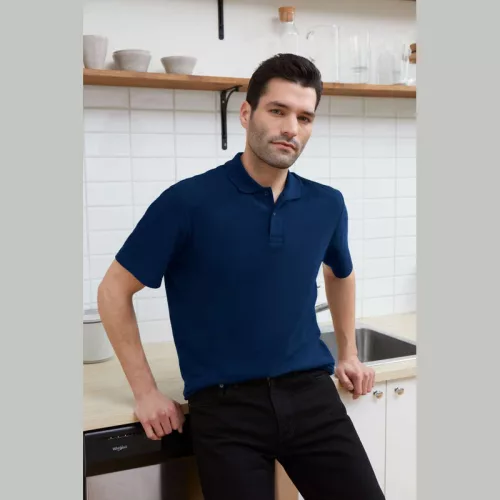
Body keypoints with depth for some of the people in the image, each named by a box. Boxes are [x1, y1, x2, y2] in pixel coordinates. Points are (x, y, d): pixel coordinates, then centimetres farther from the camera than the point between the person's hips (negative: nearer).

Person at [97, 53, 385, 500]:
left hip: (310, 391, 4)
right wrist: (146, 392, -3)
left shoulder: (327, 205, 2)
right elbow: (114, 293, -3)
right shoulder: (189, 201, -11)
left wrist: (348, 353, 24)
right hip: (225, 404, -3)